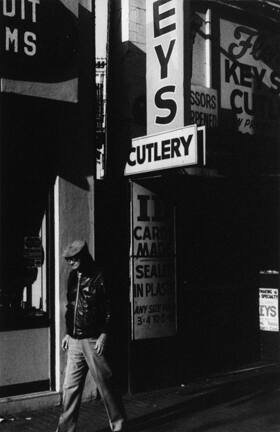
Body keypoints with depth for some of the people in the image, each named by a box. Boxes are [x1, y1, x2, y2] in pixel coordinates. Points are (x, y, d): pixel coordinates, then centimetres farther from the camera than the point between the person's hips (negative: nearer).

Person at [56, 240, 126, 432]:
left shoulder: (99, 277, -9)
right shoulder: (73, 277, 10)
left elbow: (109, 308, -10)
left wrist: (104, 335, -15)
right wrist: (68, 333, 16)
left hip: (93, 340, -6)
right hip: (74, 341, 6)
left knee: (105, 384, 3)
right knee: (70, 387, 8)